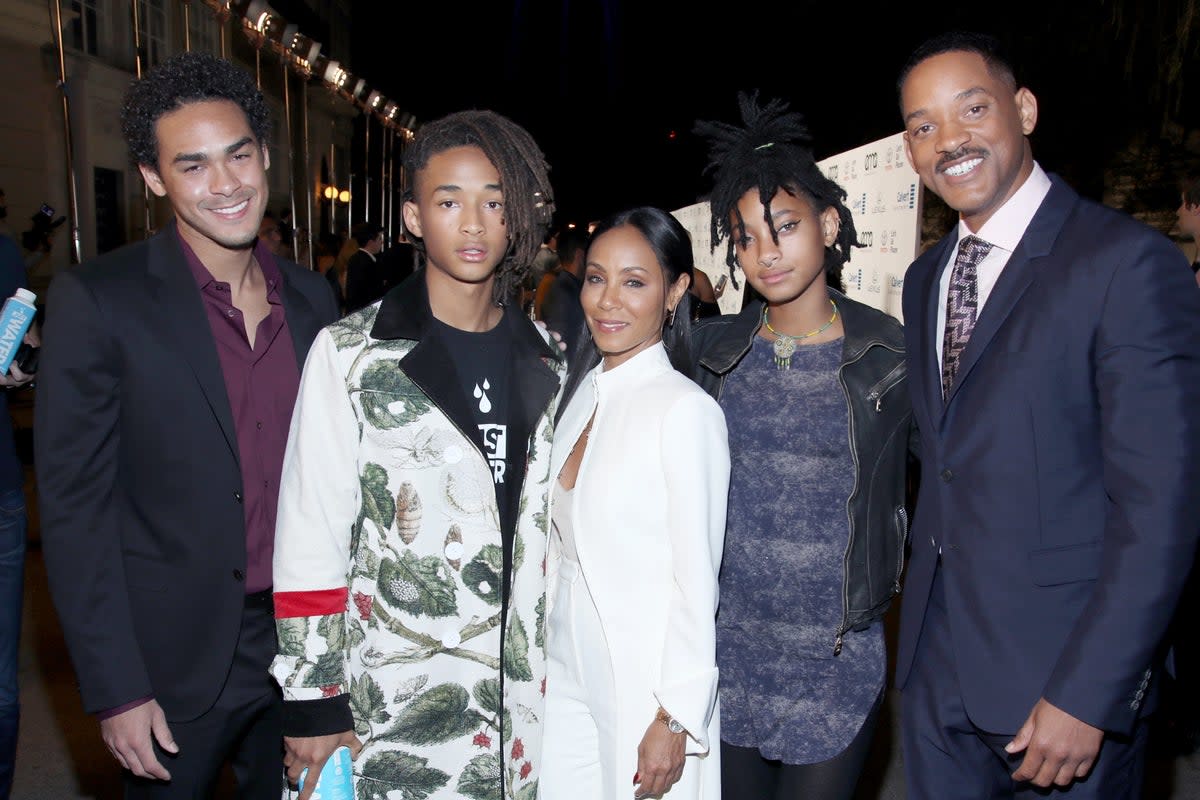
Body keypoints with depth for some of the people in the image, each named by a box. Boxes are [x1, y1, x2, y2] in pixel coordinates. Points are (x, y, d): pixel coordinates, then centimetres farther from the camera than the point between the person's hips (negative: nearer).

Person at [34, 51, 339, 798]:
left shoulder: (313, 298, 2)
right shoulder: (97, 301, -12)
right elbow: (76, 507, -11)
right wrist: (116, 690, -12)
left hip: (301, 644, 4)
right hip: (175, 660, -3)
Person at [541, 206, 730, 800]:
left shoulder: (687, 410, -17)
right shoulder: (582, 392, 5)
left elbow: (697, 578, -15)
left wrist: (675, 720, -13)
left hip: (645, 679, -6)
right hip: (565, 668, 6)